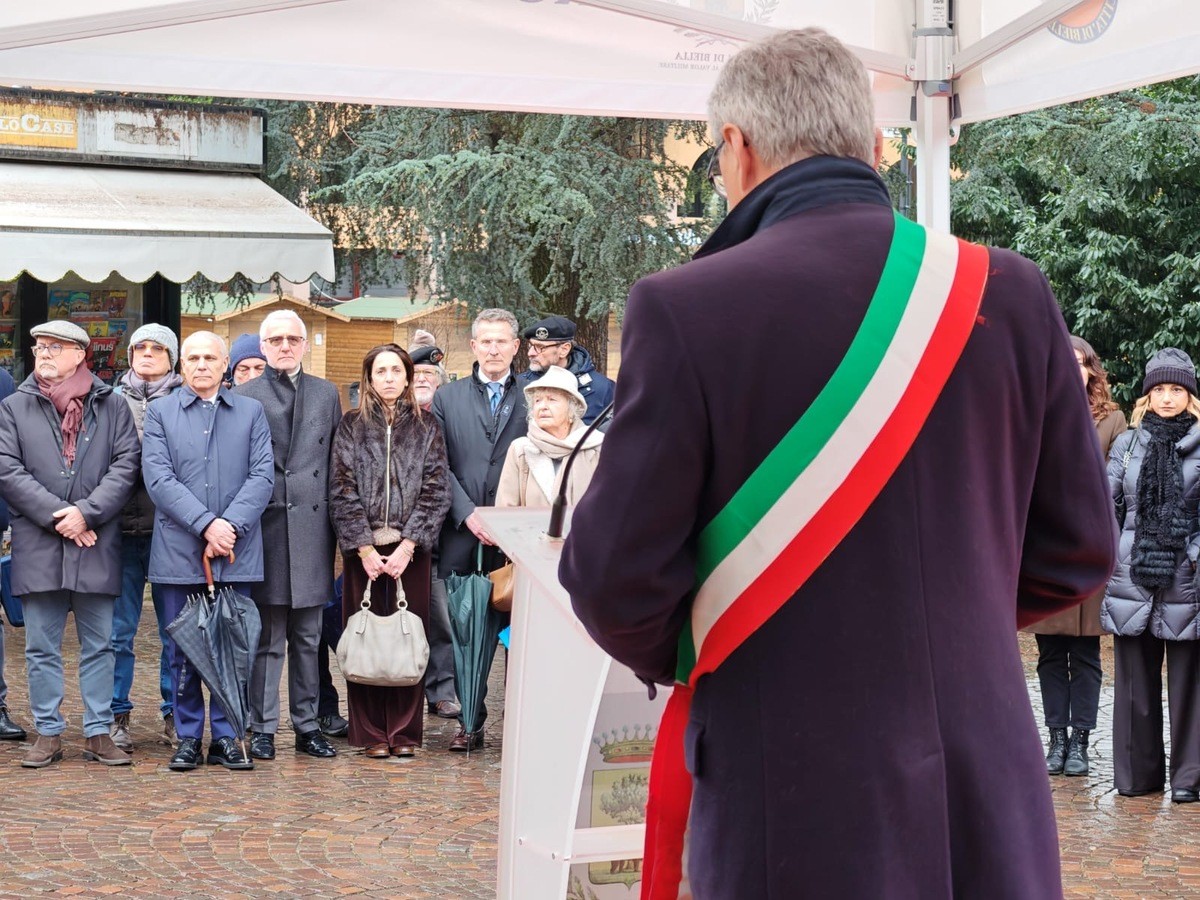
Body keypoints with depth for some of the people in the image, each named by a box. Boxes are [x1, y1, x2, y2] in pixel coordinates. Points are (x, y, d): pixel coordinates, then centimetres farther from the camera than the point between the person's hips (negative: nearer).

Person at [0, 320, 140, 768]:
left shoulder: (112, 406, 7)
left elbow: (126, 465, -1)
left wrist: (86, 512, -13)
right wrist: (55, 516, -11)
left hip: (97, 543, 0)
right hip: (37, 545, 0)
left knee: (98, 645, 6)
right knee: (42, 648, 5)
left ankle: (98, 732, 14)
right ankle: (48, 734, 13)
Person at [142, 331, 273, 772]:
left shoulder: (251, 412, 11)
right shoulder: (160, 412, 8)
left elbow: (262, 476, 1)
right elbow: (159, 479, -4)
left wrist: (231, 525, -13)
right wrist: (206, 524, -14)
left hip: (235, 553, 1)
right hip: (179, 550, 0)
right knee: (183, 651, 4)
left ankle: (226, 736, 11)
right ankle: (188, 738, 12)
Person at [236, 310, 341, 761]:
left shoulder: (326, 394, 12)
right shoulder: (244, 397, 3)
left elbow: (338, 461, 10)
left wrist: (335, 519, 4)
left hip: (312, 527, 3)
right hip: (265, 529, -3)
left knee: (308, 637, 9)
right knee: (267, 638, 1)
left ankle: (307, 725, 17)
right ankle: (263, 728, 8)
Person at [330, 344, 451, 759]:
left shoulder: (426, 427, 8)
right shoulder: (351, 425, 7)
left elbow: (435, 490, 1)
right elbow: (343, 489, 1)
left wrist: (408, 546, -9)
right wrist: (365, 547, -8)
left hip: (410, 546, 0)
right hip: (362, 547, 0)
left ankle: (405, 731, 7)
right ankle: (371, 733, 7)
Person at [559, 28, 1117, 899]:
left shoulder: (686, 306, -12)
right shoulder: (1010, 295, -2)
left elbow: (615, 572, -10)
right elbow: (1077, 550, 6)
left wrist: (675, 657, 11)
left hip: (794, 816, -3)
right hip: (990, 816, 3)